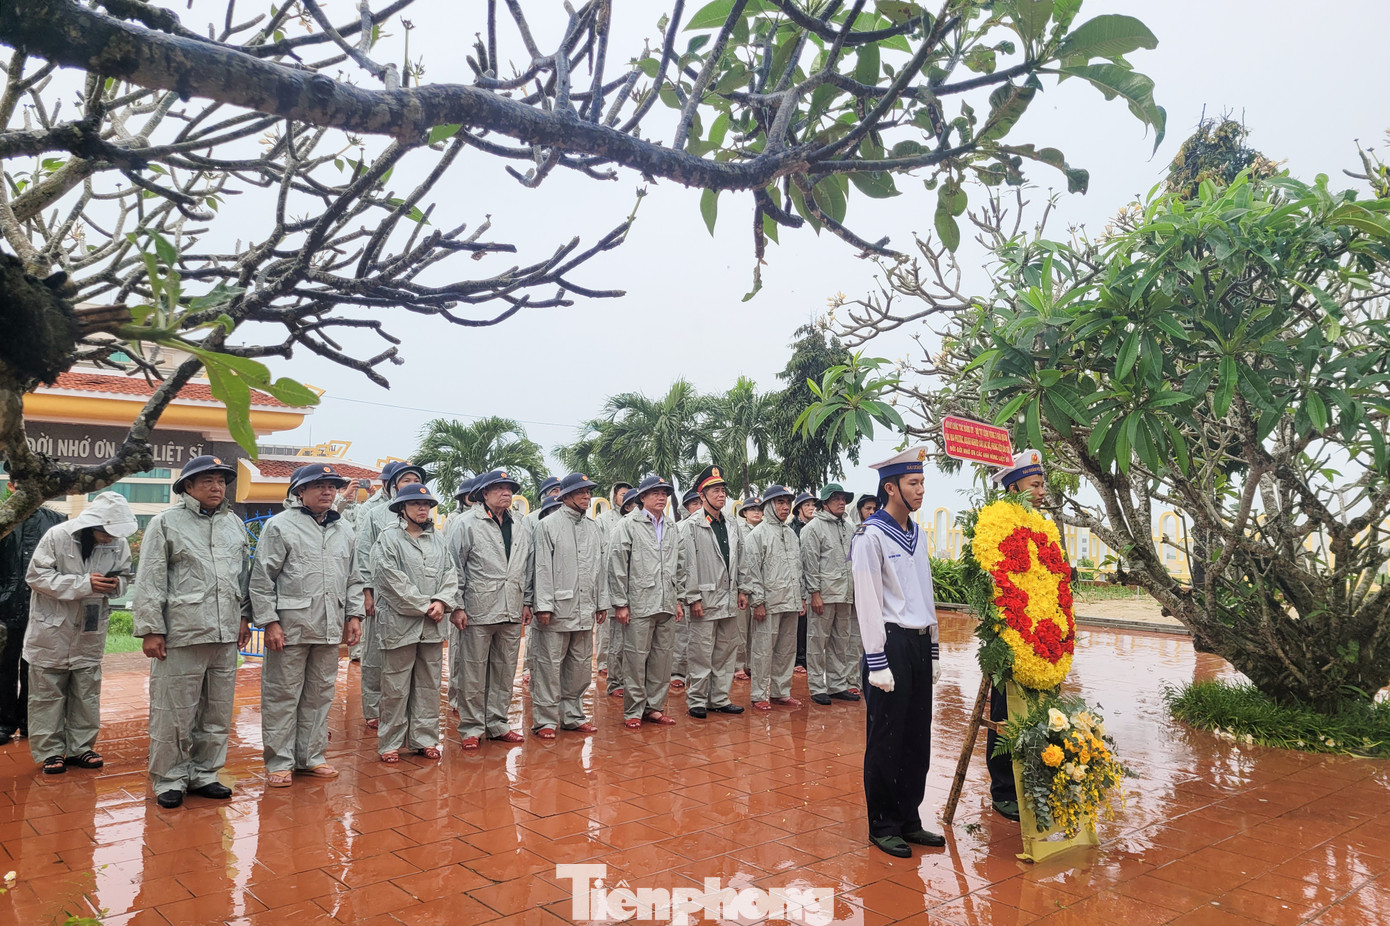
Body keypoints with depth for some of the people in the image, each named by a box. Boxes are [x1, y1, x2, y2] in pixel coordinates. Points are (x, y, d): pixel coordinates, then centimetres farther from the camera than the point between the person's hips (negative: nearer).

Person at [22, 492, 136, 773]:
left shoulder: (120, 544, -8)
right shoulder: (57, 536, -17)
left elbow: (124, 577, 7)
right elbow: (36, 575, -16)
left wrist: (116, 583, -18)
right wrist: (84, 583, -25)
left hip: (91, 631, 3)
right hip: (52, 628, -3)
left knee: (86, 692, 11)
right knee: (48, 692, 6)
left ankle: (80, 748, 23)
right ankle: (49, 751, 18)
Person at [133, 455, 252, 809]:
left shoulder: (235, 523, 14)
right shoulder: (166, 523, -1)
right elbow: (149, 581, -4)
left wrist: (244, 617, 15)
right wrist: (150, 629, -8)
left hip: (226, 634, 5)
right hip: (181, 634, -5)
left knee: (217, 713, 11)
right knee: (174, 713, 1)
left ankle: (204, 773, 25)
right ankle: (169, 779, 16)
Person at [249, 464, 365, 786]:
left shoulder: (343, 529, 14)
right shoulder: (280, 525, -3)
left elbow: (353, 578, 19)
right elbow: (262, 579, -6)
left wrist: (354, 615, 11)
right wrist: (269, 622, -11)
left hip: (329, 628, 5)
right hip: (290, 626, -5)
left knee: (320, 694, 12)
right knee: (282, 694, 2)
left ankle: (311, 756, 24)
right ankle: (280, 761, 14)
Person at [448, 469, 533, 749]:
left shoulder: (521, 528, 14)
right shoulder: (468, 523, -3)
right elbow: (455, 566, -5)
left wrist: (526, 602, 15)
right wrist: (457, 605, -9)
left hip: (512, 612, 5)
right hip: (479, 610, -5)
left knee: (505, 671, 11)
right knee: (474, 672, 1)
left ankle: (497, 723, 24)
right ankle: (471, 728, 13)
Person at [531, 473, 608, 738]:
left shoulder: (594, 529, 15)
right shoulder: (549, 525, -2)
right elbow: (543, 568, -7)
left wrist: (602, 603, 13)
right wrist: (543, 605, -13)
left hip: (585, 611, 6)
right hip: (558, 608, -6)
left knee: (581, 665, 11)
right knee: (549, 664, -1)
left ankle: (572, 715, 23)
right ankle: (544, 720, 8)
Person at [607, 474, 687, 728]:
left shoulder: (672, 528, 16)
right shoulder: (629, 525, 0)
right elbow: (617, 564, -5)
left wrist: (680, 600, 13)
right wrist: (620, 603, -9)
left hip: (667, 605, 5)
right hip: (639, 605, -5)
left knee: (662, 657, 8)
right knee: (636, 657, -1)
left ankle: (654, 707, 20)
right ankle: (633, 711, 9)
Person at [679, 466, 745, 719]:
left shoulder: (730, 526, 15)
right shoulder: (692, 525, -6)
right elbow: (689, 564, -11)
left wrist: (741, 591, 13)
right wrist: (694, 598, -15)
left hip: (729, 601, 7)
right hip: (705, 600, -7)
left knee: (726, 652, 11)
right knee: (702, 653, -1)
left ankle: (720, 698, 21)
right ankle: (697, 701, 9)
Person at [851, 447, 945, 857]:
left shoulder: (917, 535, 14)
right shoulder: (871, 535, -10)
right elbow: (867, 602, -13)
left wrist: (933, 651, 17)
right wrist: (877, 663, -16)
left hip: (919, 643, 8)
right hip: (891, 644, -7)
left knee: (917, 738, 13)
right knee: (886, 740, 2)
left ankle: (909, 820, 25)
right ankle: (883, 826, 15)